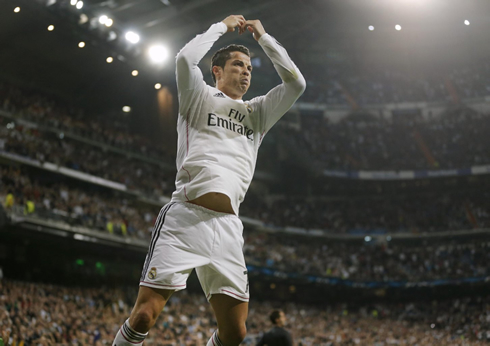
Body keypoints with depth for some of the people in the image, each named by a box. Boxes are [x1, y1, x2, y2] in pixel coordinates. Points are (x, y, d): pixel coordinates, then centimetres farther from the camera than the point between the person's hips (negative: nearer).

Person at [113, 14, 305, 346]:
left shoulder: (257, 113, 25)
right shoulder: (200, 98, 13)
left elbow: (296, 83, 16)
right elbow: (186, 59, -6)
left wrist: (263, 37, 18)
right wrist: (222, 26, 8)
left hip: (228, 227, 5)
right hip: (185, 218, -4)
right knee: (143, 317, -13)